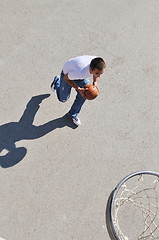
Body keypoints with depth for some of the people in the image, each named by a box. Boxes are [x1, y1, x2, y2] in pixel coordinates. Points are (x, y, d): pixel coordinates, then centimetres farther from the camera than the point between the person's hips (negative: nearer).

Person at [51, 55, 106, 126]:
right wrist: (78, 89, -34)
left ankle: (73, 114, 24)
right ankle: (57, 81, 41)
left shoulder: (98, 63, -32)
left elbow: (97, 71, -5)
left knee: (83, 95, -2)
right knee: (63, 99, 11)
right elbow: (66, 78, -26)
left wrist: (95, 82, -22)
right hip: (67, 73, -4)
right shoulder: (80, 73, -49)